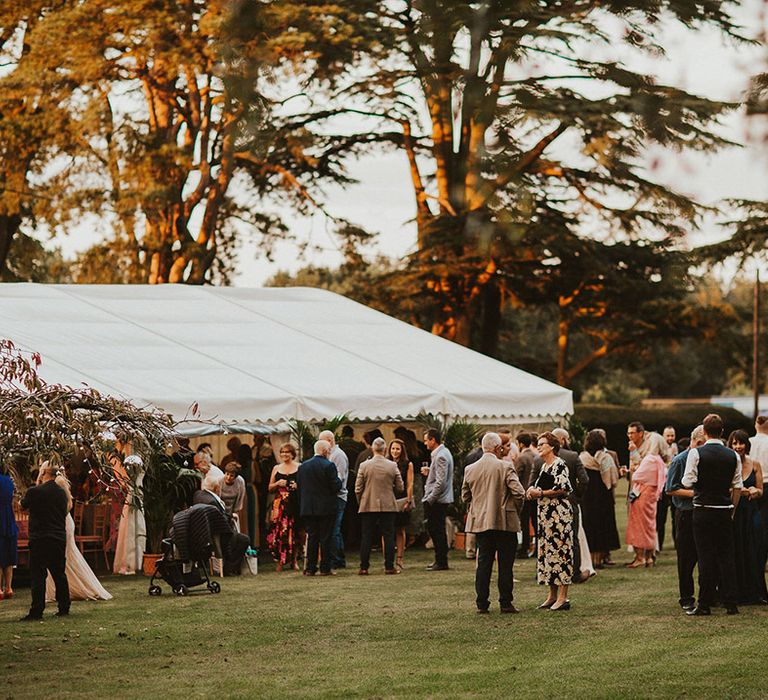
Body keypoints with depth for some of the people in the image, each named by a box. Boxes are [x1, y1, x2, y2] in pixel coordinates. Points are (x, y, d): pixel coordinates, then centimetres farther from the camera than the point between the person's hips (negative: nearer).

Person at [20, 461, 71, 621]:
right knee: (59, 574, 14)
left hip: (40, 540, -6)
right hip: (60, 539, 6)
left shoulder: (35, 492, -13)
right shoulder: (62, 492, 5)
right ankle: (64, 607, 18)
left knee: (38, 576, -4)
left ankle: (37, 611, -7)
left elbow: (23, 505, 5)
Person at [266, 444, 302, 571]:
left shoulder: (299, 468, 7)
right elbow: (270, 488, 15)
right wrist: (278, 484, -4)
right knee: (279, 531, -7)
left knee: (294, 531, -2)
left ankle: (294, 560, 9)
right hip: (280, 503, 1)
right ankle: (280, 561, -1)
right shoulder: (276, 468, 14)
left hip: (295, 503, -1)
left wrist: (299, 486, -13)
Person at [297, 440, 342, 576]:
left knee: (312, 538, 8)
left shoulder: (303, 466, 5)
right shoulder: (329, 465, -11)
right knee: (325, 538, 2)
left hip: (308, 508, 4)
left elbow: (299, 487, 7)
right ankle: (325, 568, 2)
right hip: (326, 508, -4)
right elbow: (336, 487, -14)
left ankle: (310, 568, 6)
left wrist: (302, 505, 14)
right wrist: (339, 479, 7)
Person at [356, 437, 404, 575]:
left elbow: (358, 489, -2)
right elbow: (400, 487, 2)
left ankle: (364, 567, 2)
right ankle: (389, 567, 2)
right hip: (388, 506, 0)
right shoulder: (392, 466, -3)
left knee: (366, 537, 4)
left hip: (368, 506, 0)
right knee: (388, 536, 5)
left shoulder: (364, 466, -5)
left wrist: (361, 502, 14)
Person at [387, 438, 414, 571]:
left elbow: (410, 484, 2)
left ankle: (399, 560, 9)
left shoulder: (407, 464, 4)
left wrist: (408, 501, -6)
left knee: (400, 531, 4)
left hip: (402, 501, -1)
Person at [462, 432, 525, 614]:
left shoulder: (470, 469, 3)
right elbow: (519, 492, -13)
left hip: (480, 522, 4)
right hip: (505, 522, -4)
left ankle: (482, 603, 6)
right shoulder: (505, 467, -10)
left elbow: (465, 496, 11)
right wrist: (517, 510, 4)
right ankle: (505, 603, 3)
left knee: (483, 563, 8)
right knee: (505, 564, 3)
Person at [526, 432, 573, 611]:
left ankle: (563, 597, -9)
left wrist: (540, 493, -14)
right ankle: (552, 595, 15)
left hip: (559, 513, -10)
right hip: (545, 514, 10)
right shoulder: (543, 466, 18)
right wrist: (533, 492, 4)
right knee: (547, 551, 9)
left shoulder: (559, 465, -10)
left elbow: (564, 489, -19)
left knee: (560, 550, -9)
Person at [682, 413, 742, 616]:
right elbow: (737, 487, 5)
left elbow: (688, 482, -12)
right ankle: (730, 603, 6)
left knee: (706, 556, 1)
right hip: (725, 510, 3)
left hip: (703, 511, -3)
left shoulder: (696, 453, -9)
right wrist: (731, 509, 15)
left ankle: (705, 604, 3)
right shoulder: (733, 456, 2)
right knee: (726, 556, 8)